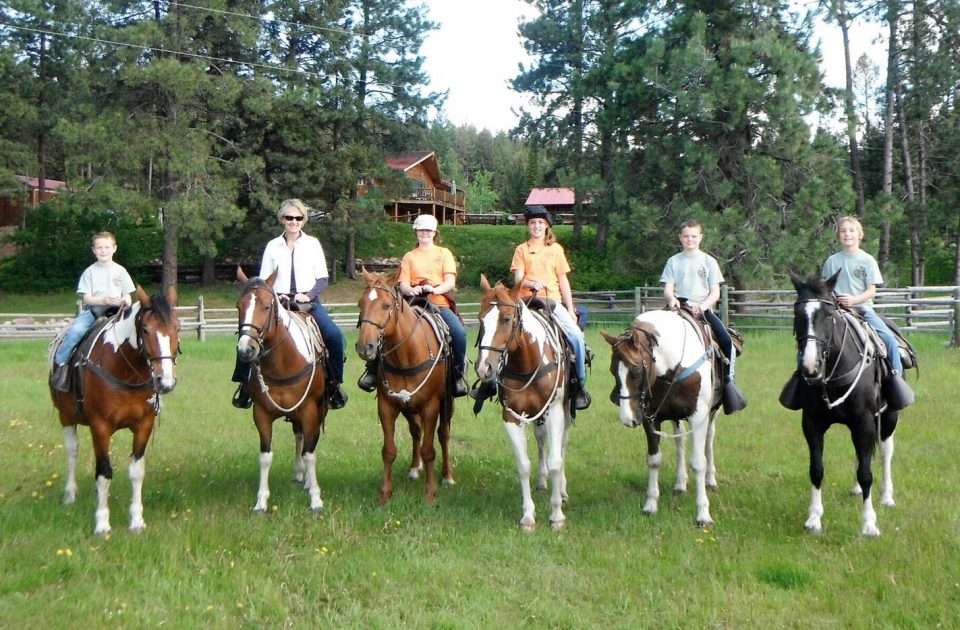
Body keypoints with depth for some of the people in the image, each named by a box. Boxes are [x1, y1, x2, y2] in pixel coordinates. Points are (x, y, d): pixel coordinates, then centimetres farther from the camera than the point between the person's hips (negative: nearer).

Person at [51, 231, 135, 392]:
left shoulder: (120, 271, 10)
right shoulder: (90, 272, 6)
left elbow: (128, 295, 12)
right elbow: (86, 298, 0)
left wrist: (126, 301, -13)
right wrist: (103, 301, -18)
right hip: (92, 310, -1)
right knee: (76, 330, -29)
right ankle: (60, 363, -16)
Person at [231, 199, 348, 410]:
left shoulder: (313, 244, 7)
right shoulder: (273, 246, 8)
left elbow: (322, 279, 5)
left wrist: (308, 295, -12)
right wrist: (275, 297, -10)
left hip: (309, 302, -1)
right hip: (278, 303, 1)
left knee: (335, 336, -24)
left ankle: (334, 384, -7)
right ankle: (245, 383, -4)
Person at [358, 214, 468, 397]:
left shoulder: (444, 253, 16)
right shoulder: (409, 257, 18)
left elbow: (450, 281, 3)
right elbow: (403, 284, 7)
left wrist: (435, 290, -17)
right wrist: (411, 290, -18)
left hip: (440, 302, -1)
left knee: (459, 332, -30)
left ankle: (458, 373, -12)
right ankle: (373, 370, -8)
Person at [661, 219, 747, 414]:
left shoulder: (708, 261, 9)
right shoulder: (674, 261, 10)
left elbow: (715, 292, 5)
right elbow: (668, 288, 5)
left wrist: (703, 305, -15)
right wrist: (672, 299, -19)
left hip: (703, 309, 0)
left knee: (727, 342, -20)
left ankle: (728, 381, -8)